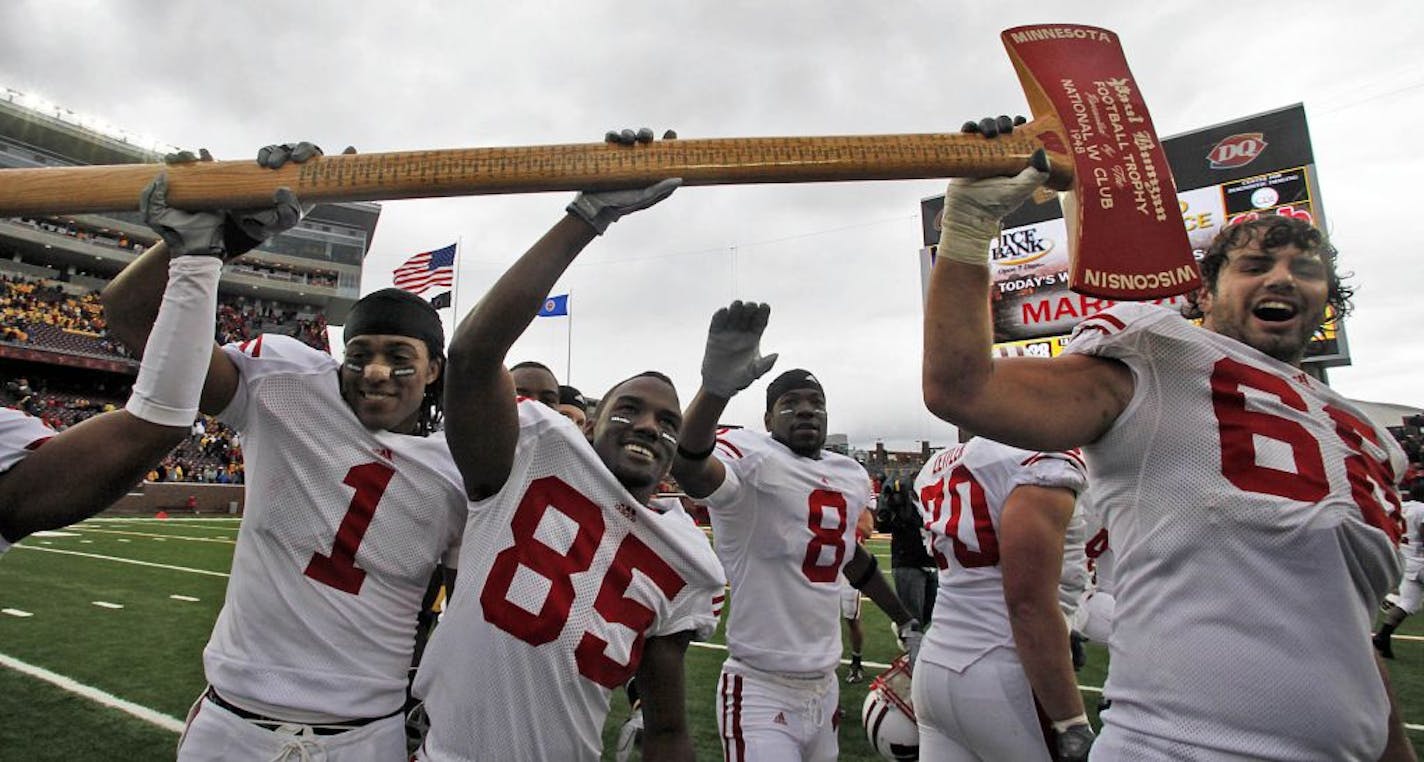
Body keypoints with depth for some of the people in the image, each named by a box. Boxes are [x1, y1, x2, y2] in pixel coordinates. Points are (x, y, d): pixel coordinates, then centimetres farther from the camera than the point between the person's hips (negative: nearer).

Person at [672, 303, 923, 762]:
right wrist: (716, 389, -59)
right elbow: (688, 470, -40)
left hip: (824, 686, 7)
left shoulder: (851, 478, 7)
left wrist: (904, 620, 32)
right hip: (761, 691, -7)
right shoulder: (753, 460, -16)